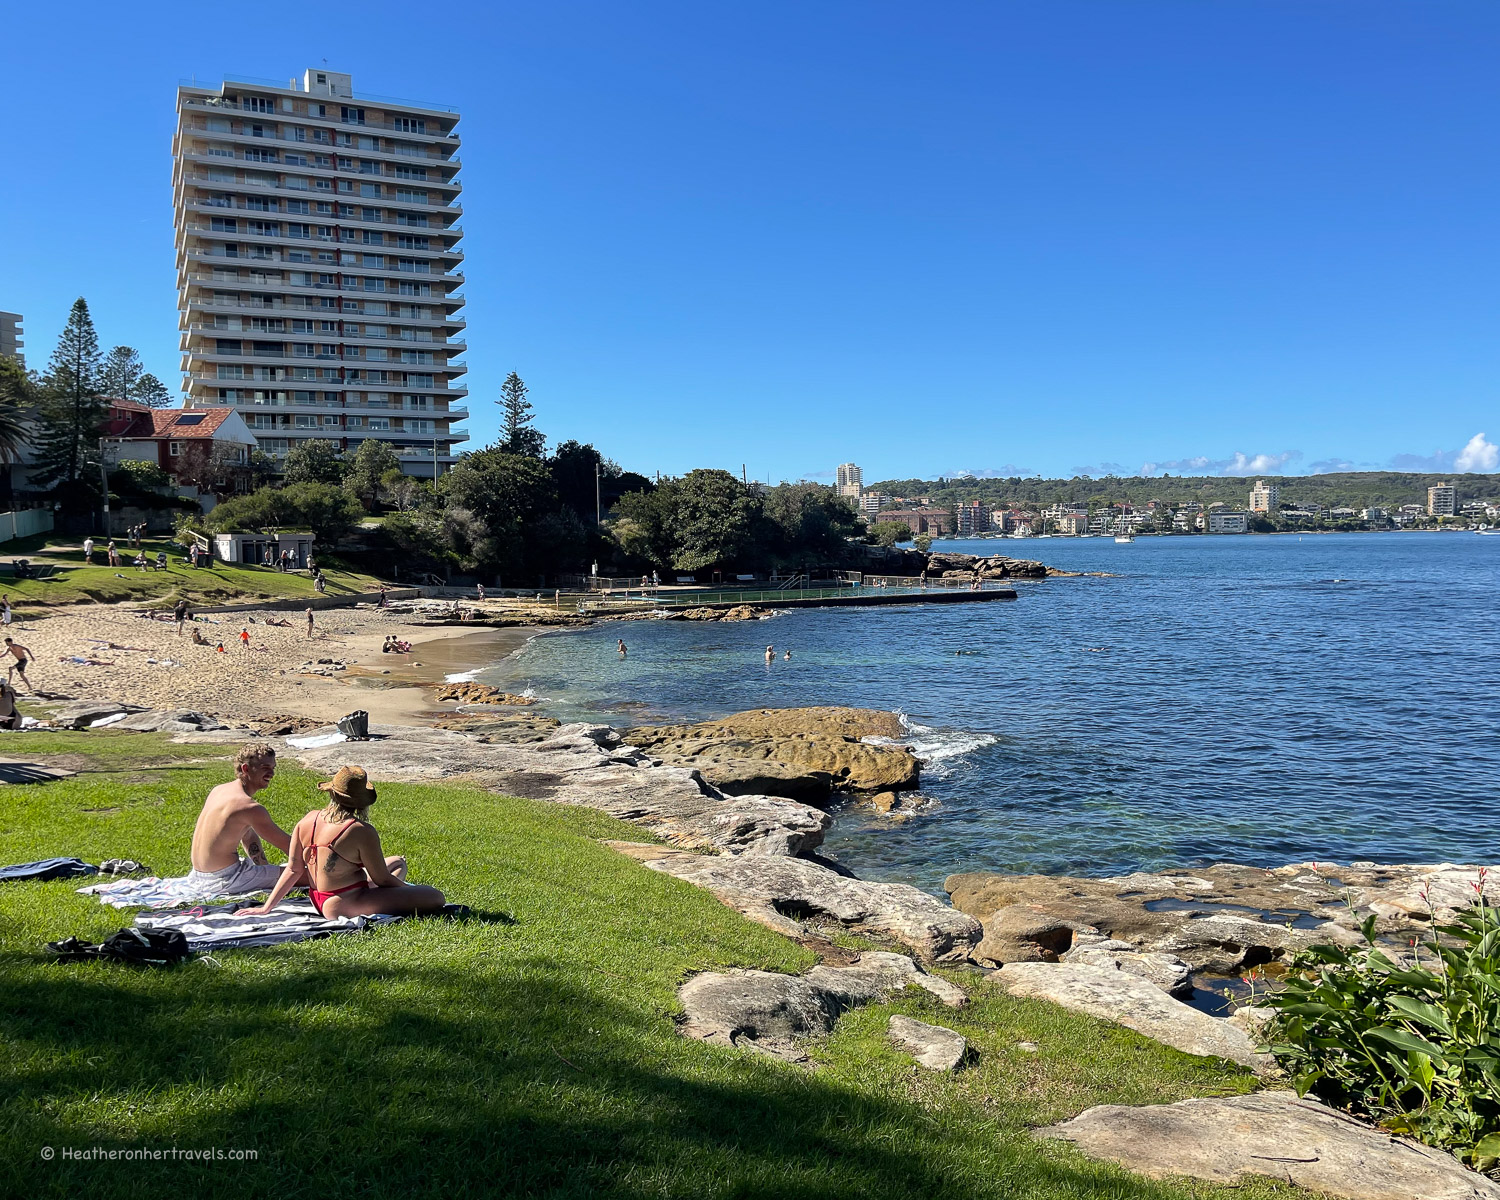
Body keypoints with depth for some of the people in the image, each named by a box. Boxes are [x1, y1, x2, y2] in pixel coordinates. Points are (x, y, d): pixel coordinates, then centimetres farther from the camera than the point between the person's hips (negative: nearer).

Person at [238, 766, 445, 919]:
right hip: (345, 908, -9)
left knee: (397, 861, 25)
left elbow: (293, 869, 1)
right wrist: (407, 888, 7)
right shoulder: (362, 832, -23)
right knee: (435, 897, -16)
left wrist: (266, 908, 11)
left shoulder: (308, 820, -3)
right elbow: (382, 878, -12)